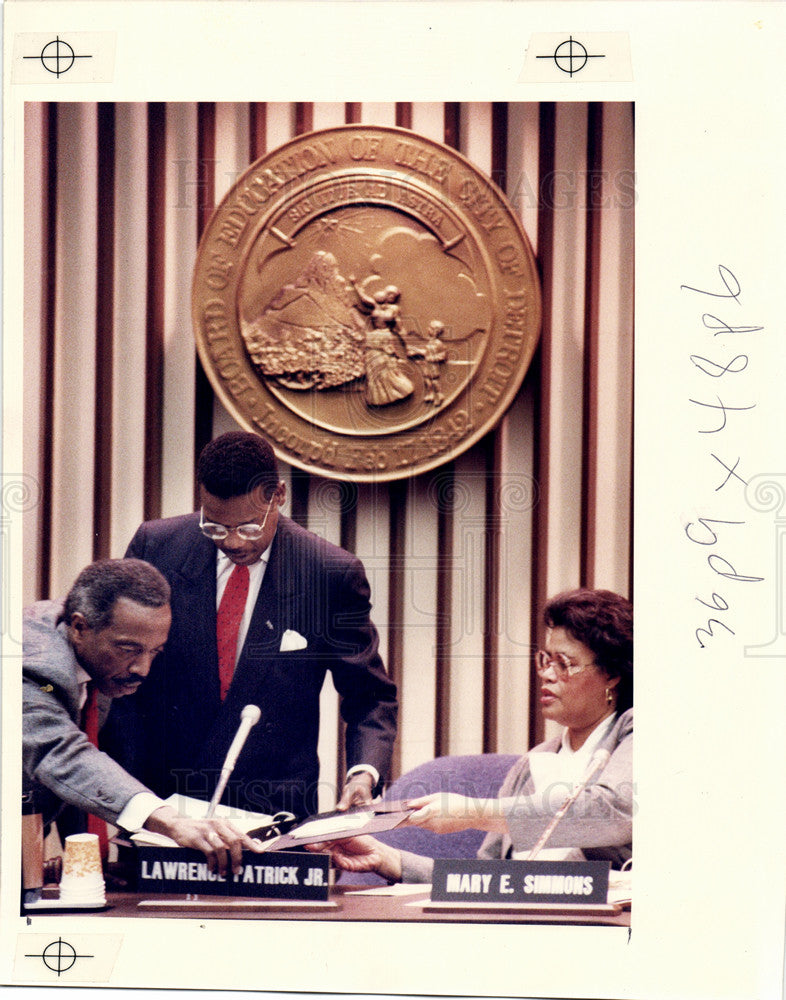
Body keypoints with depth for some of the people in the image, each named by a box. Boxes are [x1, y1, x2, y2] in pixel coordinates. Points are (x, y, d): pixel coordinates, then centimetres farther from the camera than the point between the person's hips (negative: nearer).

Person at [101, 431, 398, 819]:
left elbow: (370, 696, 10)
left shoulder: (332, 574, -2)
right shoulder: (155, 547, 3)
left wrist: (364, 772, -11)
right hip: (160, 798, 1)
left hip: (274, 813, -1)